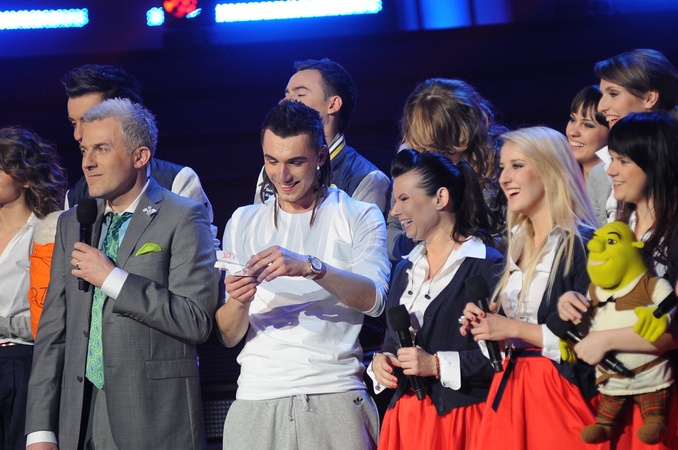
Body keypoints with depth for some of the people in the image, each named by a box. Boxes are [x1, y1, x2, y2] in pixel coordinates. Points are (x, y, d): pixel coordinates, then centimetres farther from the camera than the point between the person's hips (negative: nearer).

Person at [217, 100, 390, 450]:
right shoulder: (243, 223, 14)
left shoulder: (360, 217, 7)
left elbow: (373, 299, -11)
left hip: (336, 397, -2)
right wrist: (238, 301, -13)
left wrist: (310, 267, -25)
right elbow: (229, 337, 9)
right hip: (257, 401, 2)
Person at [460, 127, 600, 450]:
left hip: (561, 391, -7)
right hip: (508, 387, 7)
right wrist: (483, 324, 3)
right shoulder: (518, 246, 15)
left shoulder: (583, 245, -11)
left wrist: (515, 328, -16)